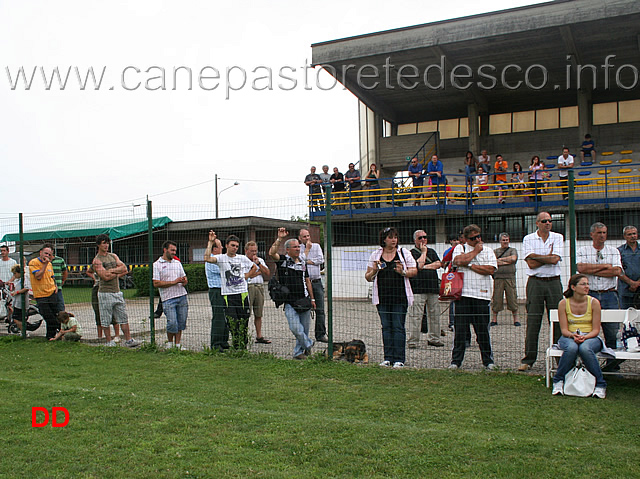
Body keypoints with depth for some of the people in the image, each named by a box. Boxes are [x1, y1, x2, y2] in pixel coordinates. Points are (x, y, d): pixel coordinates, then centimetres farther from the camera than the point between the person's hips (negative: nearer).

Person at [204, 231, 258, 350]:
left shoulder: (243, 258, 9)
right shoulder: (221, 258, 1)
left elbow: (254, 268, 24)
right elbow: (207, 258, -18)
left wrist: (245, 277, 10)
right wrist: (210, 242, -15)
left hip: (242, 293, 2)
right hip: (228, 295, -2)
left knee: (243, 322, 3)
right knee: (232, 322, -3)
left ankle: (243, 347, 13)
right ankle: (236, 346, 8)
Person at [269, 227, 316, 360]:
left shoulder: (303, 263, 15)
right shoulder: (283, 260, 1)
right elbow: (271, 253, -19)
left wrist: (312, 299, 16)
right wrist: (279, 238, -21)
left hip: (304, 301, 4)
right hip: (290, 302, -4)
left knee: (304, 329, 8)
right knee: (295, 328, -14)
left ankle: (298, 352, 23)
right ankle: (308, 344, 10)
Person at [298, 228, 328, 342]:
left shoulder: (316, 246, 12)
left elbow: (321, 259, -2)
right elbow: (299, 261, -12)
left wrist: (307, 261, -6)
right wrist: (307, 249, -5)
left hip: (317, 282, 3)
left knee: (320, 310, 2)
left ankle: (321, 334, 8)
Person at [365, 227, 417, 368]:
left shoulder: (404, 253, 5)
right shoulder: (375, 255, 9)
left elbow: (414, 271, 4)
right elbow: (368, 277, 11)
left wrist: (403, 272, -15)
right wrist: (374, 271, -10)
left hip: (400, 296, -2)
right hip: (382, 297, 2)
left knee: (398, 327, -3)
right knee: (386, 327, 6)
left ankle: (399, 359, 2)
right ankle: (388, 358, 13)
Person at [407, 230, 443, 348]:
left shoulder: (432, 251, 19)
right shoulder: (412, 252, 1)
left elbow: (438, 264, 3)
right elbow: (419, 265, -14)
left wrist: (425, 266, -7)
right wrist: (424, 252, -4)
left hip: (433, 287, 6)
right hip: (418, 288, -6)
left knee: (434, 314, 9)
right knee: (415, 315, -8)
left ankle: (433, 338, 21)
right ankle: (412, 341, -4)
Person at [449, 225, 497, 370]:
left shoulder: (488, 251, 12)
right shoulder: (460, 248, 11)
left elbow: (490, 270, -4)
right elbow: (459, 261, -11)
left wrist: (469, 265, -6)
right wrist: (475, 251, 0)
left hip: (482, 294, 1)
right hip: (463, 294, 0)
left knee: (483, 330, 3)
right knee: (460, 329, 1)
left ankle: (488, 361, 15)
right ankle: (456, 361, 9)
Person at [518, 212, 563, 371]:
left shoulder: (558, 237, 6)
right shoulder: (528, 239, 4)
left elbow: (555, 259, -9)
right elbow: (531, 264, -7)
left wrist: (535, 256, -6)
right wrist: (548, 257, -7)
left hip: (554, 282, 1)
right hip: (535, 282, -1)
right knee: (533, 321, 0)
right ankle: (528, 359, 5)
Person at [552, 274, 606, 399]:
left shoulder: (594, 302, -3)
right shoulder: (563, 303, -3)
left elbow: (596, 330, -3)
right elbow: (564, 329, -3)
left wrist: (584, 337, -23)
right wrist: (573, 335, -24)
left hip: (590, 338, 0)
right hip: (569, 337, 0)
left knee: (585, 348, -36)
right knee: (572, 348, -36)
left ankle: (600, 384, -19)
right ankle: (558, 381, -16)